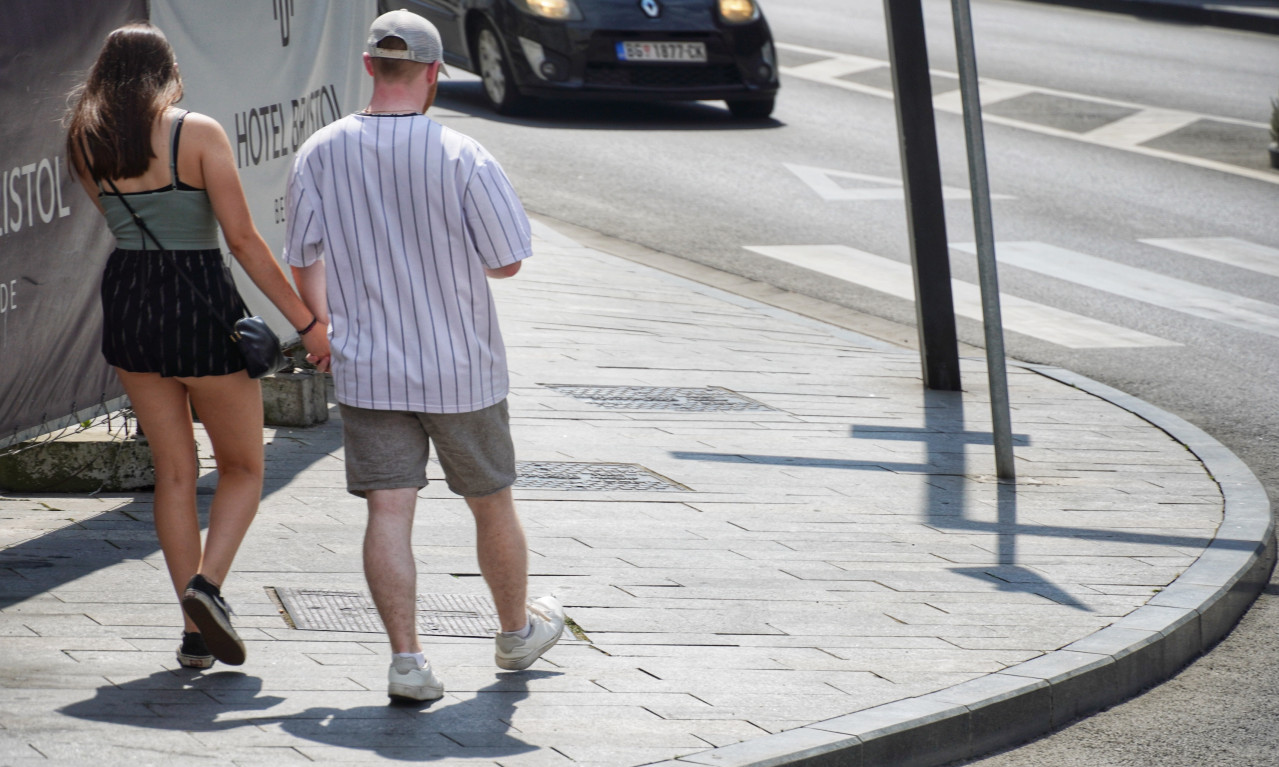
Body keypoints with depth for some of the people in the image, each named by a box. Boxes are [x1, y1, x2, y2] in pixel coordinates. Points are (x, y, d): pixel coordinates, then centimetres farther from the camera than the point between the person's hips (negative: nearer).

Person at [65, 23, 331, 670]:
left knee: (173, 472, 13)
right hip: (200, 303, -4)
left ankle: (196, 632, 11)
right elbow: (243, 240, -14)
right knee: (243, 467, 12)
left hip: (128, 301, 4)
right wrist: (307, 321, -10)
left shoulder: (88, 144, 3)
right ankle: (208, 586, -11)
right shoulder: (199, 134, -10)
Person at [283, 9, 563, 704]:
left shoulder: (319, 155, -6)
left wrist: (326, 332, 16)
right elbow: (508, 260, -9)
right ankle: (516, 631, 35)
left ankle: (406, 658, -11)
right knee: (491, 503, 17)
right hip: (461, 370, -1)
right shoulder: (462, 159, -15)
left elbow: (304, 264, 0)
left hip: (365, 368, 1)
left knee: (388, 511, -1)